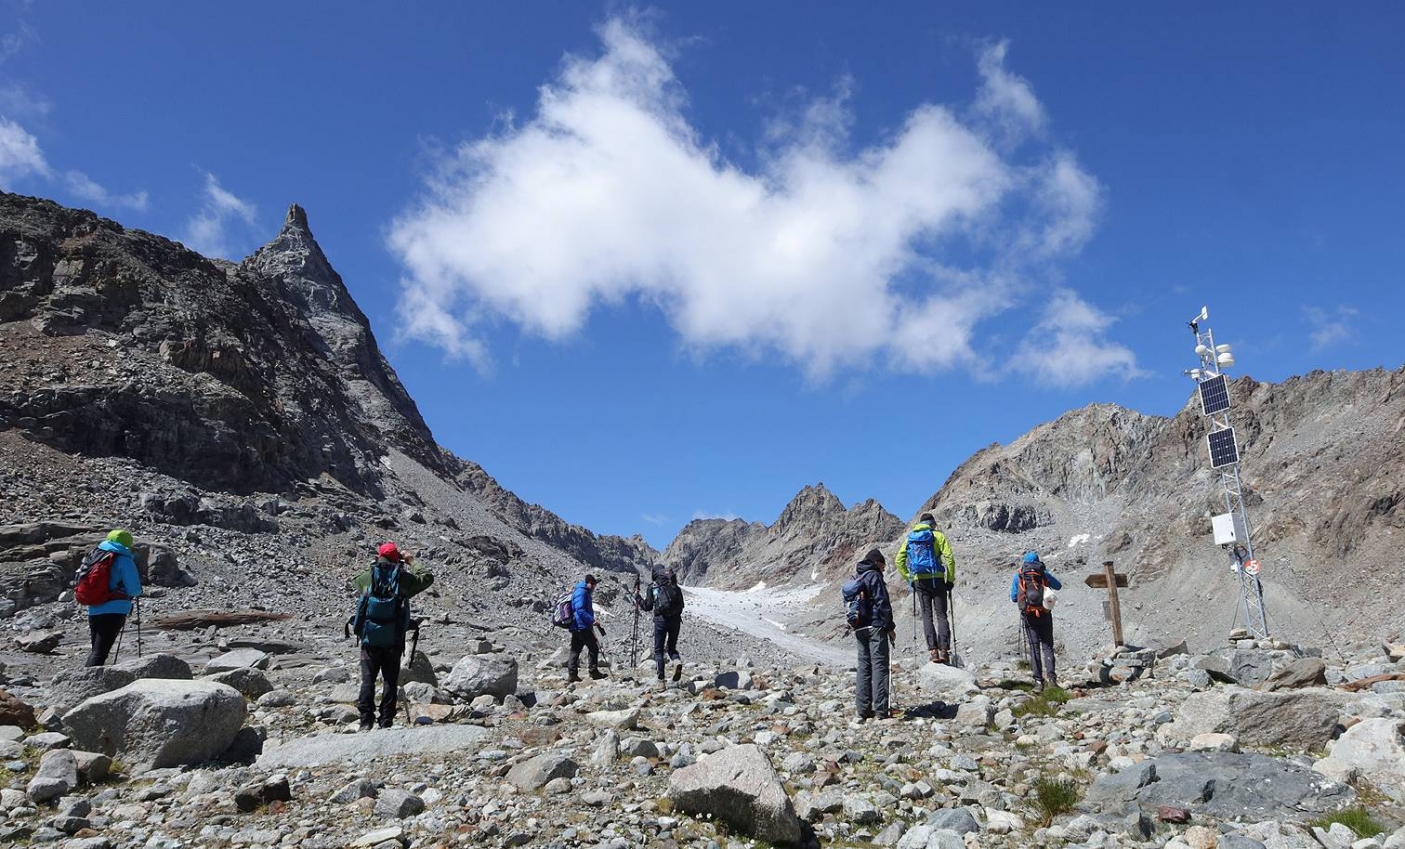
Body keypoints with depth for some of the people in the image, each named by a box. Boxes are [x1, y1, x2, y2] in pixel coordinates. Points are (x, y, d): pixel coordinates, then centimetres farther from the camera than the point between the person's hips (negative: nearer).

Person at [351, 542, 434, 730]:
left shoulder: (367, 577, -3)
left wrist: (374, 566, 21)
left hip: (370, 638, 0)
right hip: (394, 640, 0)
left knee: (368, 679, 5)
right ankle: (386, 721, 6)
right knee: (391, 680, 7)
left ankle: (366, 720, -1)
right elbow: (428, 577, 11)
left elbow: (354, 583, 22)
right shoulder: (403, 578, -5)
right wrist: (411, 562, 18)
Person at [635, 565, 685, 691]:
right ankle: (677, 661, -16)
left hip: (661, 619, -2)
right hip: (675, 619, 2)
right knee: (671, 647, 19)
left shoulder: (652, 587, 2)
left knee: (658, 650, 9)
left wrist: (637, 597, 19)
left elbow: (647, 606, 5)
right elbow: (682, 605, 8)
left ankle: (661, 682, 0)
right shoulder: (675, 586, 8)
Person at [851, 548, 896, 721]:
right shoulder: (874, 576, -7)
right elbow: (882, 603, -13)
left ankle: (863, 709, 10)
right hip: (876, 626, -7)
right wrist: (889, 627, -9)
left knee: (864, 666, 10)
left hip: (859, 628, 8)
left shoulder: (855, 577, 17)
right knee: (879, 666, -6)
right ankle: (881, 710, -9)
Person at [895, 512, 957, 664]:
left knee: (926, 616, 4)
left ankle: (932, 650, -5)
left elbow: (899, 561, 9)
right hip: (937, 579, -2)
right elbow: (949, 557, -6)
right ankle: (944, 649, -7)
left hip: (918, 580, 2)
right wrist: (950, 579, -1)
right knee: (941, 614, 2)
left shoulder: (910, 538, 13)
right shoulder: (938, 535, 4)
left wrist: (909, 578, 13)